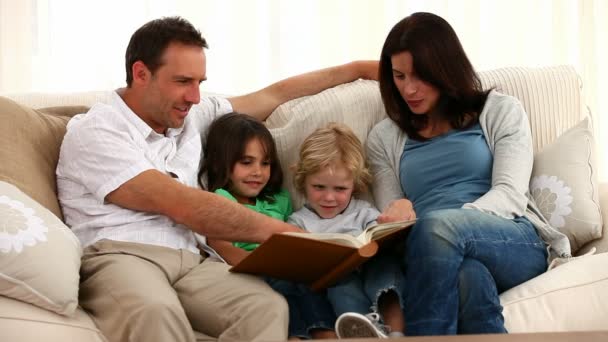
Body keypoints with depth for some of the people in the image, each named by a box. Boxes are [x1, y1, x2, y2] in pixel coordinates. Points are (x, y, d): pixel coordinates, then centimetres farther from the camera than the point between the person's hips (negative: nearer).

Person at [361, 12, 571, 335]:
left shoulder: (501, 111, 12)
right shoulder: (384, 138, 20)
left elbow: (510, 195, -2)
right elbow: (392, 223, 13)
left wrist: (448, 226, -21)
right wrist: (398, 214, -14)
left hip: (516, 245, -1)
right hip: (433, 255, 1)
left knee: (439, 224, -38)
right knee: (469, 277, -40)